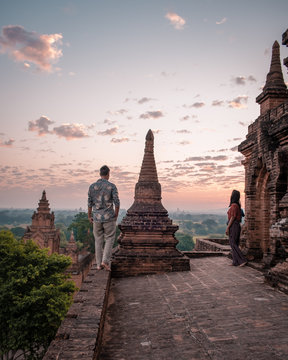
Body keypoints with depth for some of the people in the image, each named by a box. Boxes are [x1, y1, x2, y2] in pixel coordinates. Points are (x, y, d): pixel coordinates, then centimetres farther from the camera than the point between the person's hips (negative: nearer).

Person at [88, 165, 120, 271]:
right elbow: (117, 202, -8)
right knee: (109, 239, 9)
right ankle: (105, 261, -4)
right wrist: (116, 215, 6)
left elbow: (90, 203, 4)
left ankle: (99, 264, 14)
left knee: (98, 241, 11)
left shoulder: (92, 186, 1)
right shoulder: (112, 186, -7)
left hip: (97, 218, 3)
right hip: (109, 217, -3)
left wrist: (89, 216, 15)